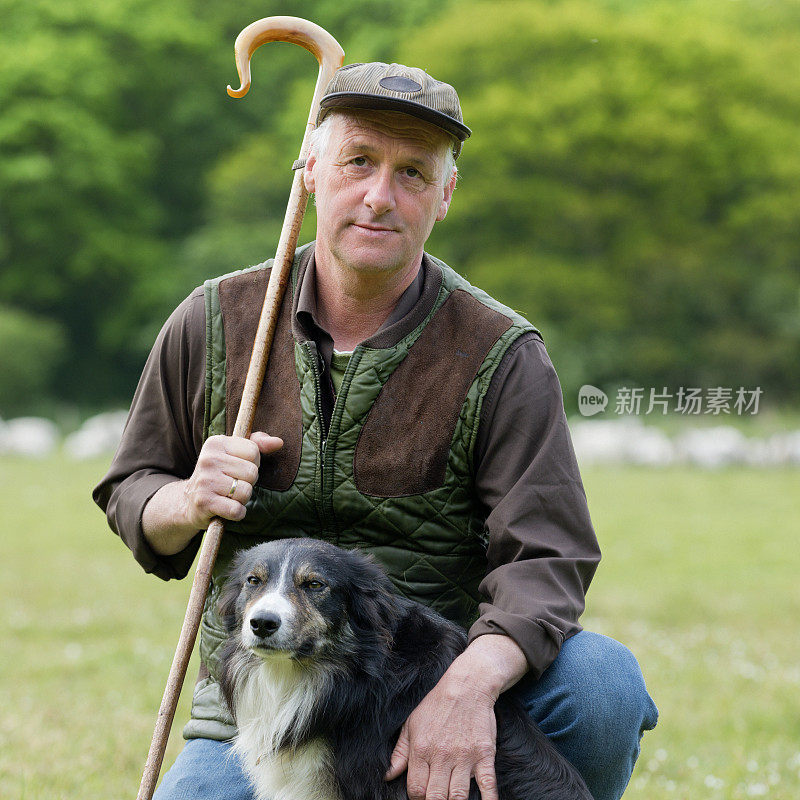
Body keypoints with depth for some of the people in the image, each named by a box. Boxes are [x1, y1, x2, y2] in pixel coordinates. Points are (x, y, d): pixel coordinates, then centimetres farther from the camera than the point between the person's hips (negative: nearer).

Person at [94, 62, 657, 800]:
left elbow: (544, 557, -16)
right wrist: (188, 505, -14)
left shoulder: (502, 355, -7)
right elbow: (129, 494, 11)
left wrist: (472, 681, -36)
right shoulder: (216, 321, 1)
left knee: (604, 683, -28)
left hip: (442, 679, -1)